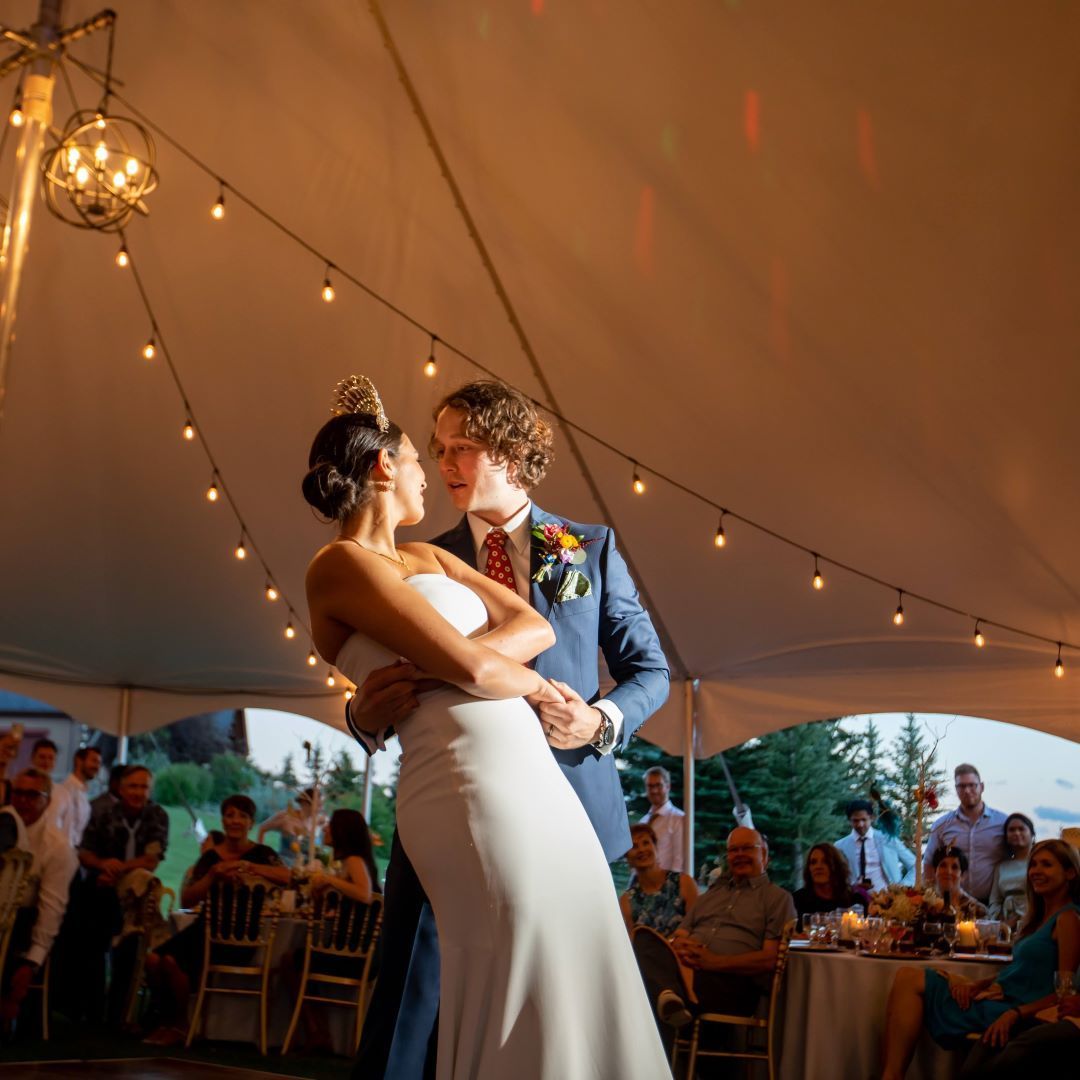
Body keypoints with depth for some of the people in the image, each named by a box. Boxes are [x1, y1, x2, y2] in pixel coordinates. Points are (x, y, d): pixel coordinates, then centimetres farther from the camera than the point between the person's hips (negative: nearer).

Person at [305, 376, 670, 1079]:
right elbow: (470, 668, -12)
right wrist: (535, 688, 6)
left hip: (552, 796, 8)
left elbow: (535, 626, 11)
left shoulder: (429, 558, 22)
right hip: (474, 799, -8)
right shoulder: (342, 563, -4)